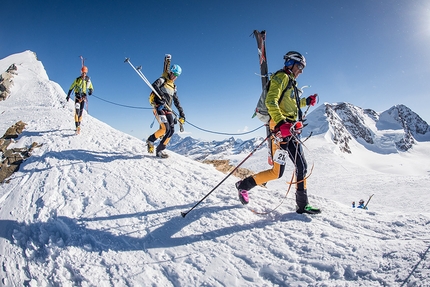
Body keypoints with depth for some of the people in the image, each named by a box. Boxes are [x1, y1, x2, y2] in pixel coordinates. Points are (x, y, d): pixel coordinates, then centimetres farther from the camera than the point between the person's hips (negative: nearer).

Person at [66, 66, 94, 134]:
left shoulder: (88, 80, 3)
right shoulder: (77, 79, -2)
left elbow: (91, 88, 10)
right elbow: (71, 87, 5)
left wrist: (91, 91, -14)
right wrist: (68, 95, 6)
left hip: (83, 96, 3)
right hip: (77, 96, -2)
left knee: (81, 111, 8)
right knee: (77, 111, -15)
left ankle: (79, 125, 19)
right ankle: (77, 126, -24)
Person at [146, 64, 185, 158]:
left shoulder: (173, 87, 24)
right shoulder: (162, 80, 5)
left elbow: (177, 102, 27)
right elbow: (154, 85, -17)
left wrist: (181, 113, 20)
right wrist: (161, 95, -33)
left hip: (168, 110, 7)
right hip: (159, 107, -7)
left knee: (171, 130, -6)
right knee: (165, 128, -21)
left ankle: (160, 150, 3)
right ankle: (150, 140, 4)